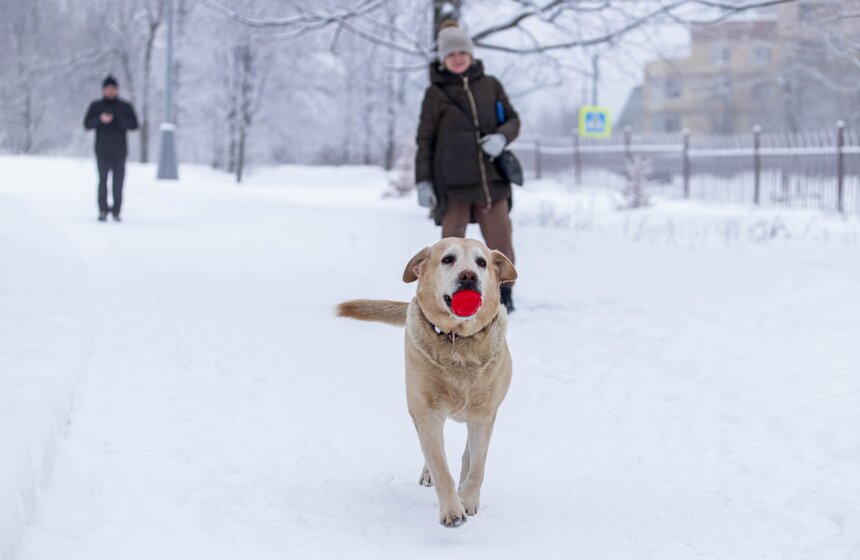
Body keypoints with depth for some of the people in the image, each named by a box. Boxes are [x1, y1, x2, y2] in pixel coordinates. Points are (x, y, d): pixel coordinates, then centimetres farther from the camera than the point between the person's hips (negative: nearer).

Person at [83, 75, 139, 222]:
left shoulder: (125, 107, 9)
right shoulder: (96, 106, 9)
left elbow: (134, 125, 0)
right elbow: (87, 124, 1)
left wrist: (118, 120, -16)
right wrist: (100, 119, -17)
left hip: (119, 151, 1)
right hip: (102, 151, -1)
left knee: (118, 182, -1)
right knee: (102, 180, -11)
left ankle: (116, 211, 6)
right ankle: (102, 210, -9)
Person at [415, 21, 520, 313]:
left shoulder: (490, 85, 8)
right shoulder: (435, 93, 2)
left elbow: (512, 120, 13)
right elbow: (425, 139, 3)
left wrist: (502, 137, -10)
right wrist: (423, 181, -3)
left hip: (491, 178, 2)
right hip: (453, 182, -2)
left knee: (500, 242, 1)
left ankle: (503, 294, 16)